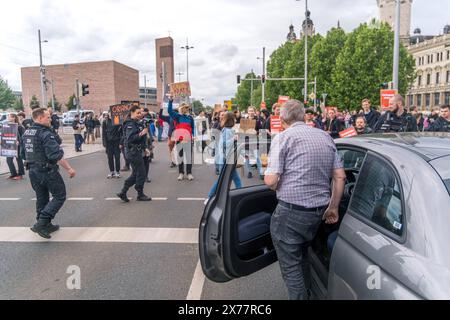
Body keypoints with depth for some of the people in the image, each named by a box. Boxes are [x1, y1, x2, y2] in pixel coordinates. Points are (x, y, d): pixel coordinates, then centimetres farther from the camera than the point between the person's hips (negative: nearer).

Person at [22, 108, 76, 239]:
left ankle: (45, 225, 25)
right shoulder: (46, 134, -19)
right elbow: (56, 155, -25)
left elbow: (26, 152, 19)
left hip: (33, 171, 9)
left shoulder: (26, 133, 9)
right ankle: (42, 222, -7)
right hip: (47, 171, -8)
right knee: (59, 197, 3)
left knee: (41, 198, 17)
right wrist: (69, 168, -22)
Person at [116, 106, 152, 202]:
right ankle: (140, 195, 10)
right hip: (133, 152, -10)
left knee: (135, 174, 14)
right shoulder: (130, 124, -14)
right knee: (141, 174, -3)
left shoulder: (138, 123, 17)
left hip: (137, 151, 10)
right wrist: (141, 133, -31)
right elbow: (130, 138, -26)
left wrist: (145, 148, 18)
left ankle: (123, 193, 19)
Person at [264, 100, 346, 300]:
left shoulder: (284, 137, -9)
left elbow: (270, 181, -15)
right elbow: (340, 176, 8)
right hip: (319, 210, 7)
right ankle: (306, 294, 45)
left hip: (291, 211, -7)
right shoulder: (326, 137, 8)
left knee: (291, 266, 9)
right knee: (302, 256, 28)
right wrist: (333, 207, 17)